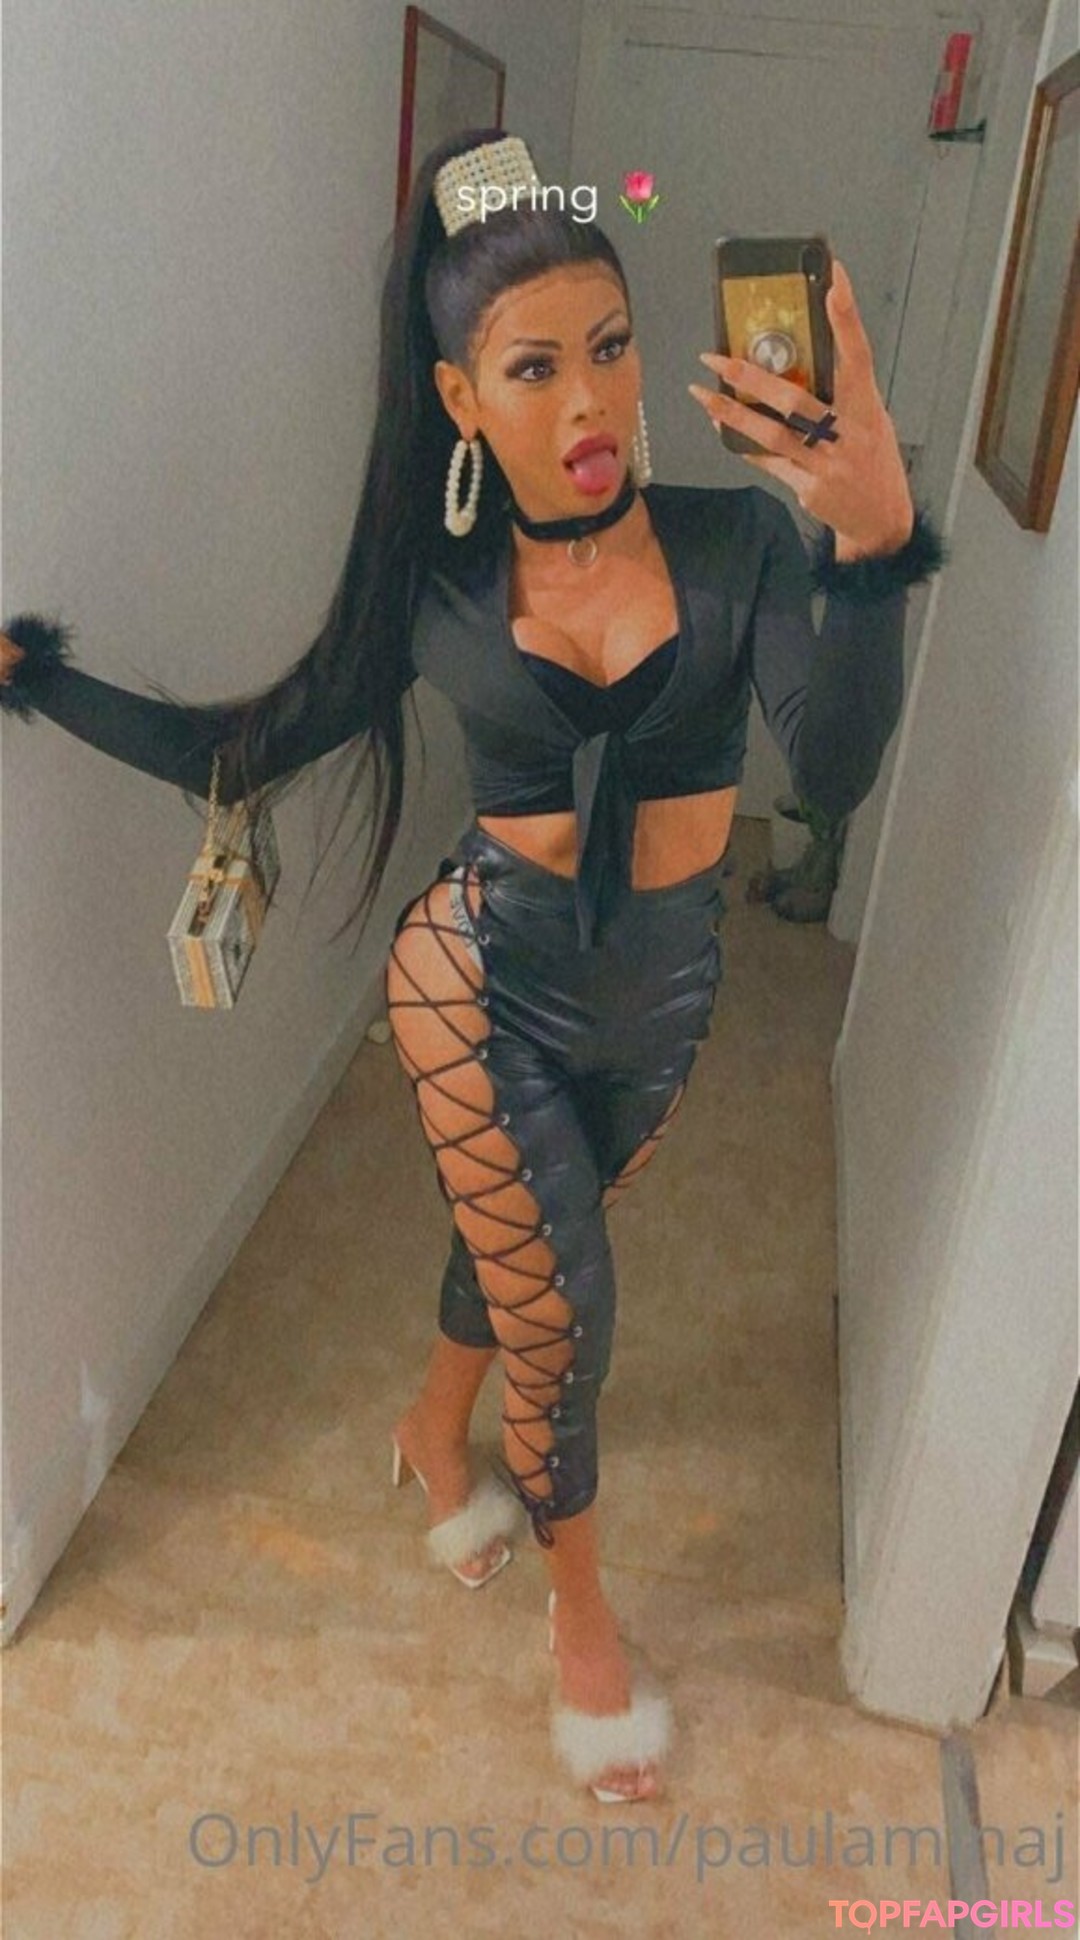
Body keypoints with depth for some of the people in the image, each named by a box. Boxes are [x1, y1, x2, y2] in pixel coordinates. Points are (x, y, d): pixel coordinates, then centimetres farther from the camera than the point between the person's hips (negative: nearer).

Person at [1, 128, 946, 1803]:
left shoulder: (737, 539, -12)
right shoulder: (434, 589, -9)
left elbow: (833, 771, -26)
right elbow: (235, 755, 0)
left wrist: (873, 548, -42)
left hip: (664, 996, 2)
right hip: (485, 980, -2)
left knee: (518, 1244, 23)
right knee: (564, 1306, 6)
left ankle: (437, 1429, 57)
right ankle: (578, 1596, 37)